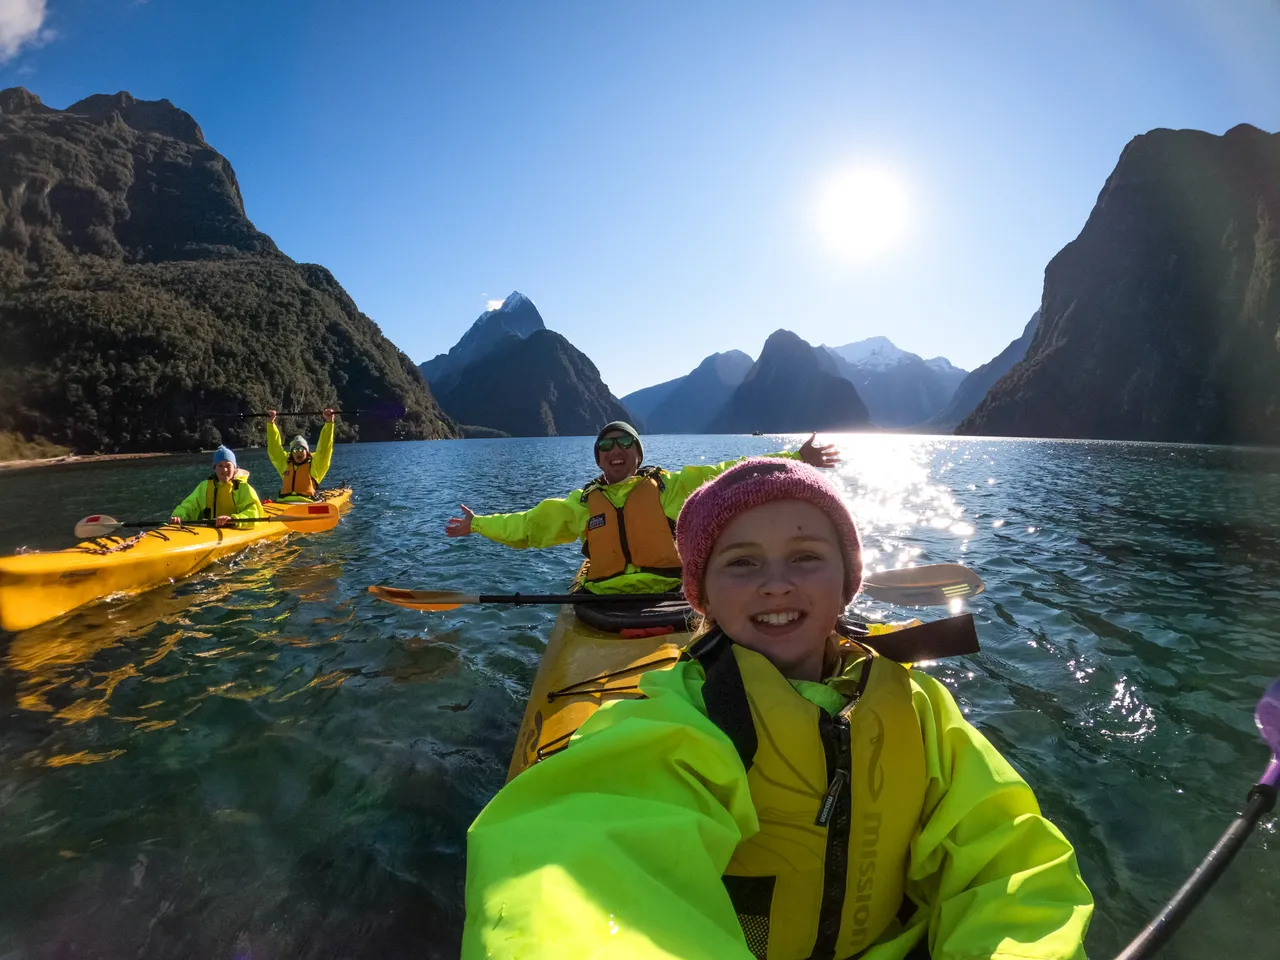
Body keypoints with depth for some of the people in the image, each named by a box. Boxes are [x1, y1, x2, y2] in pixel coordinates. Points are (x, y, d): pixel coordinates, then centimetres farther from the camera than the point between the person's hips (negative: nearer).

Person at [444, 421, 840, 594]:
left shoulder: (671, 486, 4)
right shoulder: (582, 503, 13)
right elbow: (529, 524, 20)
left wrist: (795, 460, -7)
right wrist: (477, 524, 21)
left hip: (669, 596, -2)